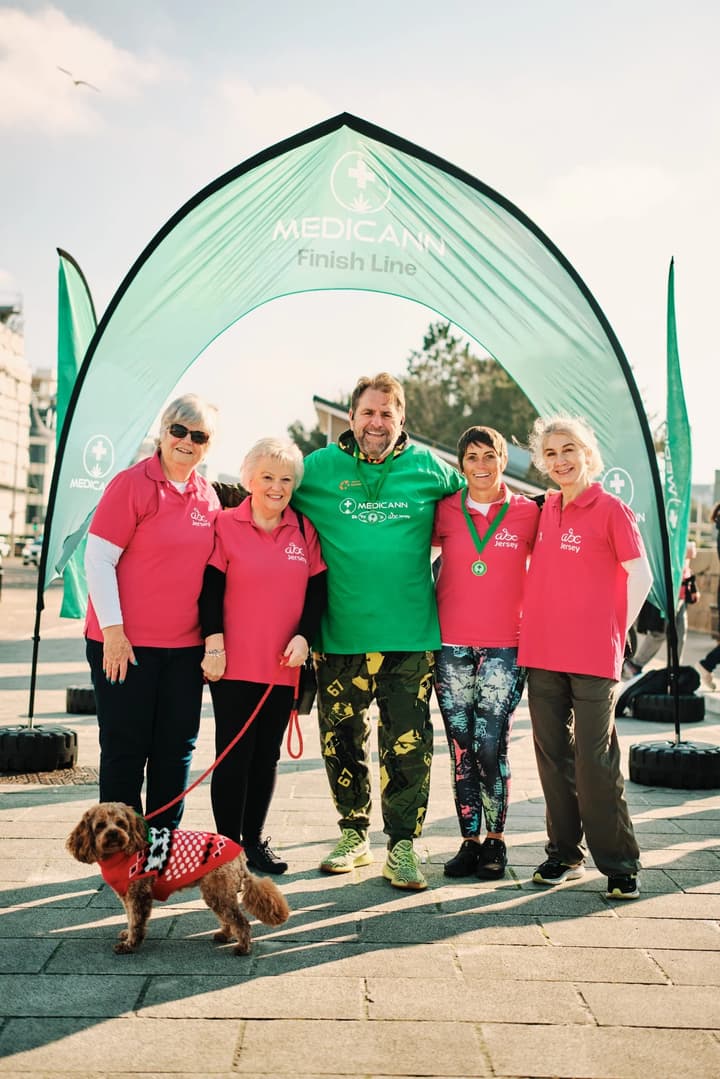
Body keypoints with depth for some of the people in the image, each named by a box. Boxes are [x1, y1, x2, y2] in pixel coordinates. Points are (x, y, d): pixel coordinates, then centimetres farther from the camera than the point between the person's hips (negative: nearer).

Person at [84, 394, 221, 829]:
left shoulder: (209, 498, 9)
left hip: (185, 646, 5)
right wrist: (113, 630, -14)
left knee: (177, 749, 10)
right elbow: (98, 558, -10)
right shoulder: (133, 483, -8)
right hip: (125, 644, -5)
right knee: (125, 750, 3)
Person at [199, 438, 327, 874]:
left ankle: (255, 839, 24)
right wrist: (214, 643, -11)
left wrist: (303, 636, -5)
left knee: (267, 755, 11)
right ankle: (228, 843, 12)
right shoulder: (226, 525, -2)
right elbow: (210, 589, -4)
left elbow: (318, 590, 8)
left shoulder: (305, 531, 7)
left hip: (284, 664, 3)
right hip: (234, 663, -3)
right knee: (234, 755, 1)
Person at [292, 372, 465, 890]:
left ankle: (403, 845, 13)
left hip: (411, 635, 0)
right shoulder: (319, 468, 3)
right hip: (339, 635, 1)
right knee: (342, 741, 11)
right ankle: (354, 834, 29)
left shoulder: (430, 468, 5)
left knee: (408, 745, 0)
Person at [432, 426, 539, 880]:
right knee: (461, 749, 5)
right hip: (452, 644, 2)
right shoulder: (445, 511, 5)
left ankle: (496, 841, 11)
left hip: (506, 645, -2)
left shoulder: (528, 513, 2)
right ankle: (470, 840, 15)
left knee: (490, 747, -5)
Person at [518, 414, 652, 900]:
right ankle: (565, 854, 21)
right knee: (554, 758, 10)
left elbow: (641, 576, -5)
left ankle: (620, 864, 8)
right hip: (542, 655, 5)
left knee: (596, 761, -4)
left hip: (593, 659, -5)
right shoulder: (546, 509, 12)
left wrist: (613, 631, -4)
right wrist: (532, 621, 13)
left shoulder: (611, 508, -4)